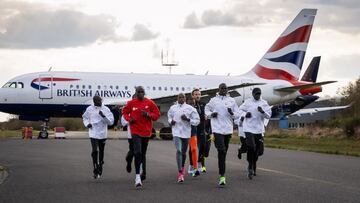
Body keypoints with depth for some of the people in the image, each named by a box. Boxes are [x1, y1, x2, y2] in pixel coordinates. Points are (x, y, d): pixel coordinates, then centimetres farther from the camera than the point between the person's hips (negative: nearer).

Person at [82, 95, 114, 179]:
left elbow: (111, 121, -6)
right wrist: (87, 124, -2)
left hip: (103, 134, 1)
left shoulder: (106, 109, -4)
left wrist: (103, 116, -21)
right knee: (94, 151, -14)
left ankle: (100, 167, 32)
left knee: (101, 151, 13)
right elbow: (85, 117, 18)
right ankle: (95, 170, -5)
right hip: (93, 133, -1)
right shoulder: (89, 109, -1)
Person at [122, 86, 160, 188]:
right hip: (135, 132, -2)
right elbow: (125, 112, 12)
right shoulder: (131, 103, -2)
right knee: (138, 152, -16)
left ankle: (143, 172, 38)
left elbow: (157, 114, 4)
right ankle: (137, 176, -15)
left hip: (146, 131, 2)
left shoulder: (150, 103, -1)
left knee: (143, 153, 17)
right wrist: (129, 119, -8)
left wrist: (148, 114, -14)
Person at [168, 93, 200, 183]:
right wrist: (171, 121, 3)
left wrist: (188, 119, -16)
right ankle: (180, 173, -19)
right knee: (178, 151, -17)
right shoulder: (173, 108, 6)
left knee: (184, 152, 14)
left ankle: (182, 167, 43)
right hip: (176, 133, -1)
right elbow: (169, 116, 25)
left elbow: (197, 120, -1)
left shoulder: (190, 108, -1)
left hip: (186, 133, 1)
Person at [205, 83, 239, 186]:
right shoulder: (213, 100, 5)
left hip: (228, 129, 3)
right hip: (217, 129, -3)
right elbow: (207, 109, 19)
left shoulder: (232, 101, 8)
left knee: (224, 152, 10)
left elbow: (237, 115, 10)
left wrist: (232, 113, -12)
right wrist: (211, 114, -2)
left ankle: (221, 173, 23)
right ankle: (222, 175, -12)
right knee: (221, 150, -18)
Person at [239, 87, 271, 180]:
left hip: (259, 129, 3)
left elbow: (269, 115, 2)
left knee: (257, 150, 9)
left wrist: (262, 111, -18)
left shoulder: (264, 103, 6)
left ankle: (254, 167, 29)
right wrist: (245, 114, -8)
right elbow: (240, 110, 12)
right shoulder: (247, 102, 2)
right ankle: (250, 166, -5)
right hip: (248, 128, -3)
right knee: (251, 147, -19)